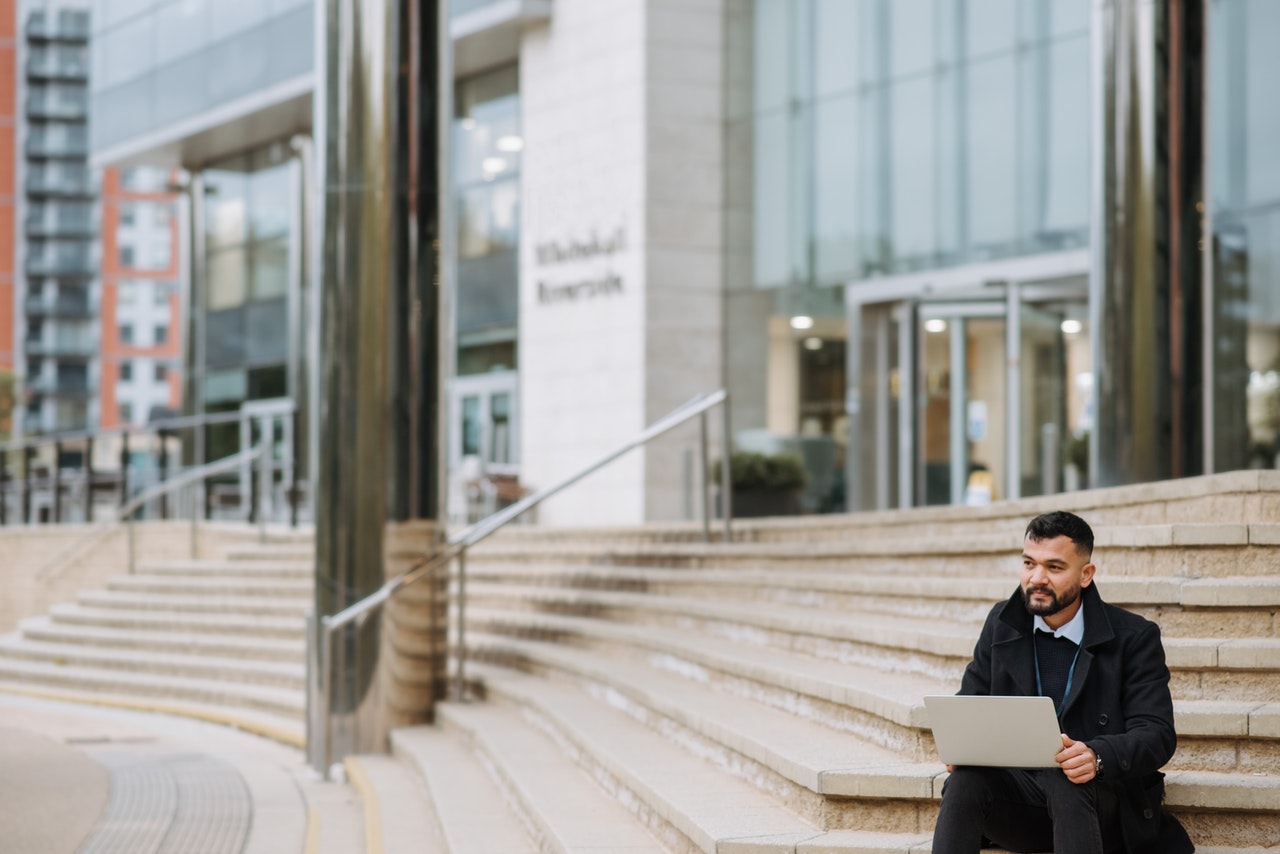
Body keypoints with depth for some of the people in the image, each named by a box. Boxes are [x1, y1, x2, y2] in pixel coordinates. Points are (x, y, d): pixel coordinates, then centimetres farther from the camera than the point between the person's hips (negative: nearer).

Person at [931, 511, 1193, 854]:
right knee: (965, 780, -30)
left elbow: (1157, 735, -10)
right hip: (1019, 791, 3)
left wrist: (1097, 757, -32)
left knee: (1064, 782, -38)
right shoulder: (1001, 623, 10)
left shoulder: (1135, 637, -2)